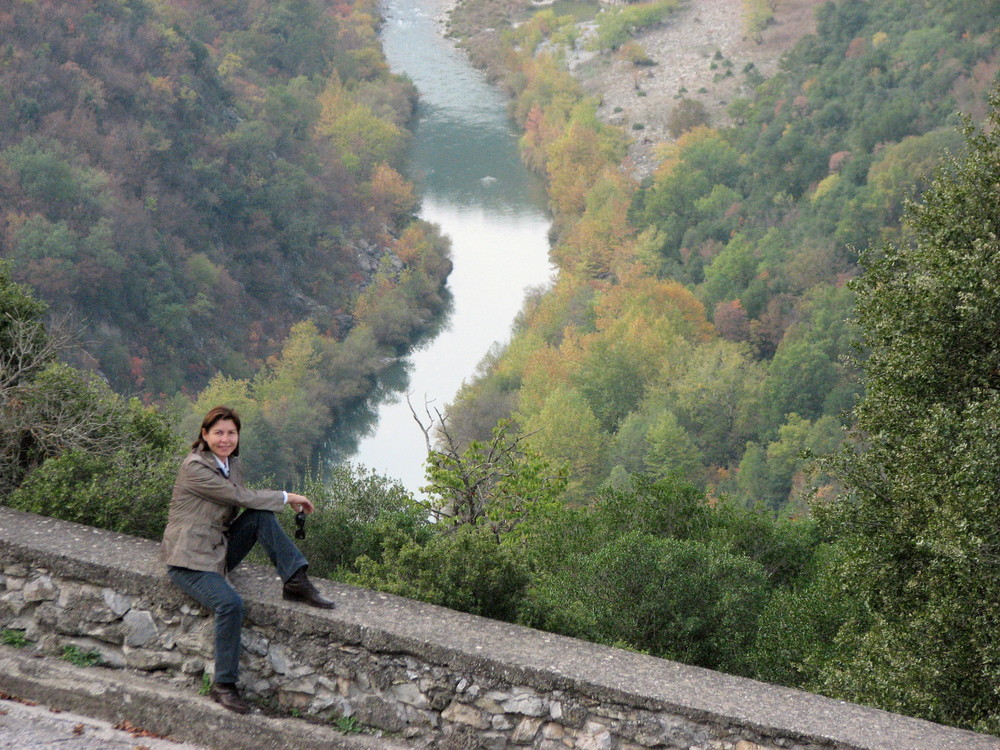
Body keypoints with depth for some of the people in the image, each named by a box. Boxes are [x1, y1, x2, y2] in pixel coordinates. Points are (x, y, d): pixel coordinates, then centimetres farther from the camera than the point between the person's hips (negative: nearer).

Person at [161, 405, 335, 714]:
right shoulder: (195, 468, -17)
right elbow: (242, 497, -18)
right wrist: (287, 497, -10)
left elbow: (246, 502, 12)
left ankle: (296, 581, -13)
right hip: (189, 560, -8)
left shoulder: (230, 463, 11)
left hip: (220, 549, 8)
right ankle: (223, 685, -20)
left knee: (261, 515, -14)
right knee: (230, 603, -30)